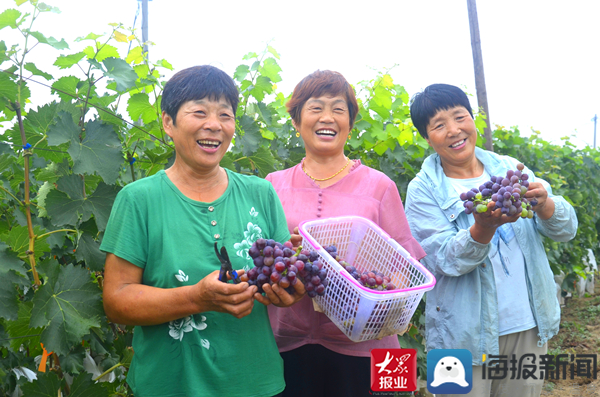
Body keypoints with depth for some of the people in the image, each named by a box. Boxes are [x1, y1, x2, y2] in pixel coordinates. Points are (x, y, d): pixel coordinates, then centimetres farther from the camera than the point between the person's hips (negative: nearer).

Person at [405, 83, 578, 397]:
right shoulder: (423, 190, -9)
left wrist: (543, 203, -24)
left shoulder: (510, 169, 2)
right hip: (466, 337, -3)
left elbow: (566, 230, -2)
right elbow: (446, 261, -17)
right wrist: (485, 227, -35)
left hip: (529, 327, 4)